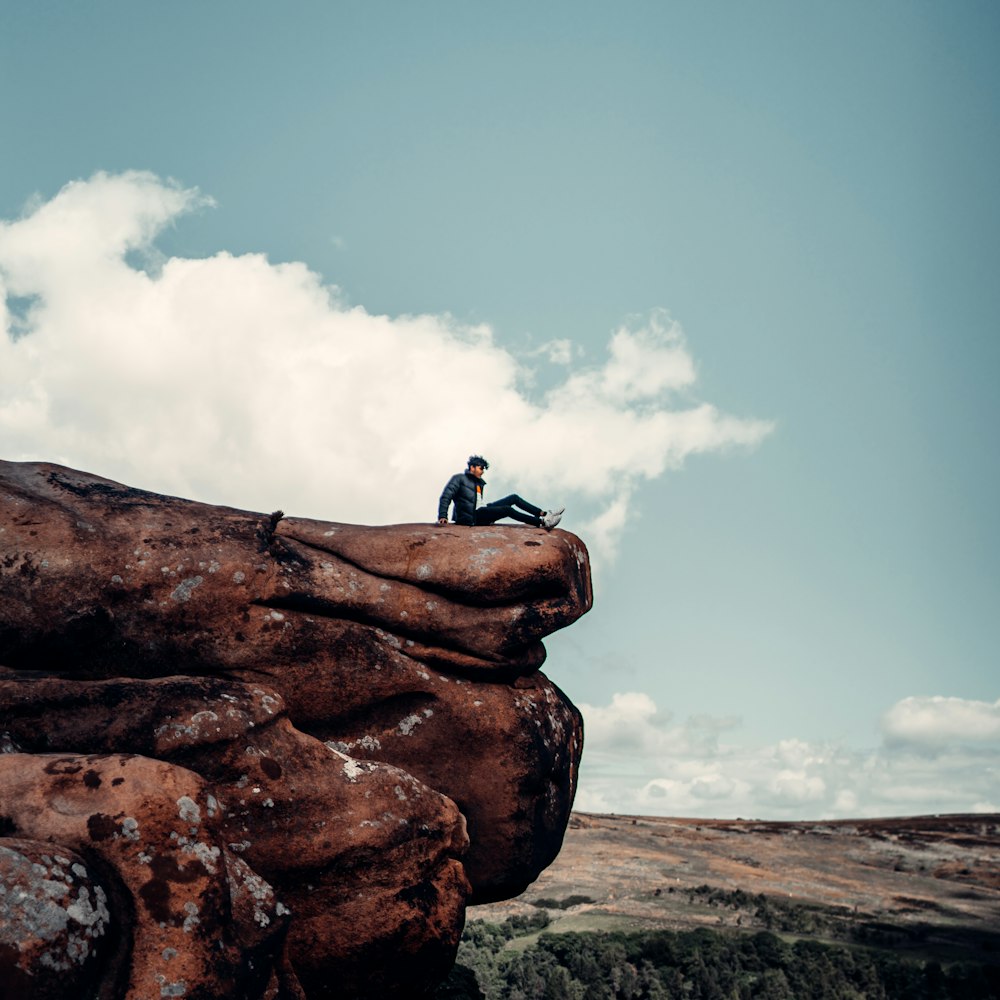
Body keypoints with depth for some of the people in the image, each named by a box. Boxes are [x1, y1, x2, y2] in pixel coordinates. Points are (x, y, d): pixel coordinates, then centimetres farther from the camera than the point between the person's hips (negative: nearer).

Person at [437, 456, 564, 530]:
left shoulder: (479, 483, 23)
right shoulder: (459, 478, -1)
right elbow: (446, 497, -9)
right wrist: (442, 516, -20)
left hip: (481, 511, 9)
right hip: (472, 516, -9)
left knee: (514, 498, 1)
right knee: (507, 509, -26)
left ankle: (544, 514, -4)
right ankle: (542, 523, -28)